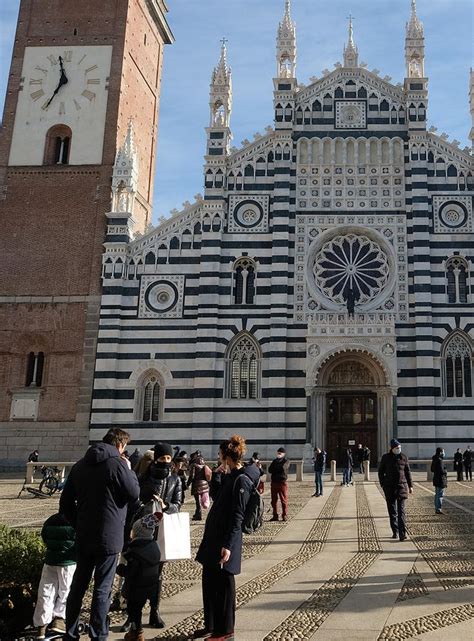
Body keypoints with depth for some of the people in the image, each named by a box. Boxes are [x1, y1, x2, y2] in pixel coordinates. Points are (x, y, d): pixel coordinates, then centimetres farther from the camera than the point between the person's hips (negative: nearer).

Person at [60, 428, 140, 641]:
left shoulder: (80, 465, 6)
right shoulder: (117, 464, -14)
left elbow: (65, 502, 9)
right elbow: (134, 494, -7)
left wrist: (78, 525, 17)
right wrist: (129, 470, 4)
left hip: (83, 537, 6)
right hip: (108, 537, -6)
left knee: (78, 585, 15)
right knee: (102, 589, 3)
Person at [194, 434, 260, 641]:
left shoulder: (242, 480, -18)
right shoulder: (230, 477, 10)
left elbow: (237, 517, -21)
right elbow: (217, 497, 23)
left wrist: (228, 545, -24)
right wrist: (217, 475, 11)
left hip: (225, 541, -9)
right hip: (213, 538, 9)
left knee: (224, 585, 4)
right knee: (209, 583, 18)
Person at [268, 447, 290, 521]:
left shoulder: (286, 461, 1)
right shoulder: (274, 461, 15)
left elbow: (283, 468, -18)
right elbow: (269, 470, 3)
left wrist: (274, 468, -4)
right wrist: (278, 470, -11)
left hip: (282, 482, -5)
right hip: (274, 482, 5)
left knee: (283, 500, -2)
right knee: (274, 500, 6)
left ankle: (284, 516, 5)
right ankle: (275, 516, 14)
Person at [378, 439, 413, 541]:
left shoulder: (403, 457, 2)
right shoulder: (385, 458, 0)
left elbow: (408, 472, 10)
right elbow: (380, 472, 7)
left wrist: (410, 486, 9)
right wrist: (383, 485, -1)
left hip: (402, 486, 0)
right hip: (389, 487, 1)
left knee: (401, 510, -8)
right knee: (392, 510, 8)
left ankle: (402, 533, -12)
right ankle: (395, 531, 20)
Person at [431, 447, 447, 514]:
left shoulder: (434, 460, 10)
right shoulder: (440, 460, -20)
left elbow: (432, 470, 19)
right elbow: (441, 471, -24)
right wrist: (446, 471, -6)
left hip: (436, 480, 10)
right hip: (441, 480, -10)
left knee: (437, 495, 16)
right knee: (440, 495, -5)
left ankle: (436, 509, 23)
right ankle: (438, 509, -3)